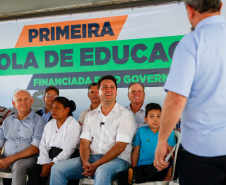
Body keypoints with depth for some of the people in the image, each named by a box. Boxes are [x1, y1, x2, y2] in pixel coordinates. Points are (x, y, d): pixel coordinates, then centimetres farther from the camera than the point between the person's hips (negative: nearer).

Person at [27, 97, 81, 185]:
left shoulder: (74, 125, -2)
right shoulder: (49, 124, 20)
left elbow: (67, 151, -12)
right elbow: (43, 146, 10)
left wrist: (51, 165, -18)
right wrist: (45, 163, -7)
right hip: (48, 160, 6)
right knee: (34, 174, -24)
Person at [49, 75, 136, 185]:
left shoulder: (126, 115, 0)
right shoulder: (90, 115, 17)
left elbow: (120, 146, -11)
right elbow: (85, 142, 9)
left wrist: (96, 165, -20)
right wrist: (85, 162, -13)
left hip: (117, 159, -5)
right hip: (92, 158, 5)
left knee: (102, 171, -39)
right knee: (57, 168, -12)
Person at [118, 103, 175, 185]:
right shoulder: (141, 131, 13)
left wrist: (170, 172, -8)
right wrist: (133, 168, 6)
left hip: (159, 170, 0)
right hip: (142, 166, 1)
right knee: (121, 176, -31)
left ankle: (136, 176, -39)